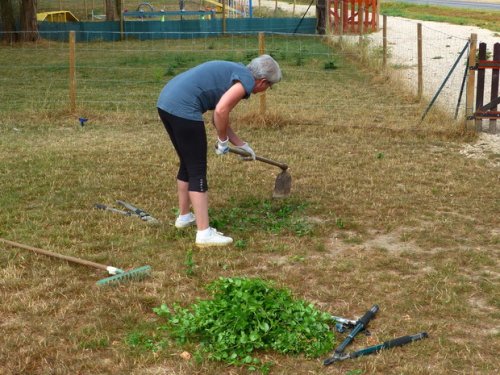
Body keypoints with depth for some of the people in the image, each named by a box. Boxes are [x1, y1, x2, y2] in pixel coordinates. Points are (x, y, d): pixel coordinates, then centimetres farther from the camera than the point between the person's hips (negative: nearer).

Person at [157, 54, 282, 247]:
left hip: (166, 101, 10)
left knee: (187, 164, 23)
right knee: (197, 171, -4)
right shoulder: (247, 80, -3)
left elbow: (218, 116, 30)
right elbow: (221, 111, -18)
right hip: (183, 108, -10)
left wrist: (240, 144, 37)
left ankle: (184, 216, 37)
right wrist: (223, 140, -2)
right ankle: (204, 233, -2)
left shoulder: (235, 73, 25)